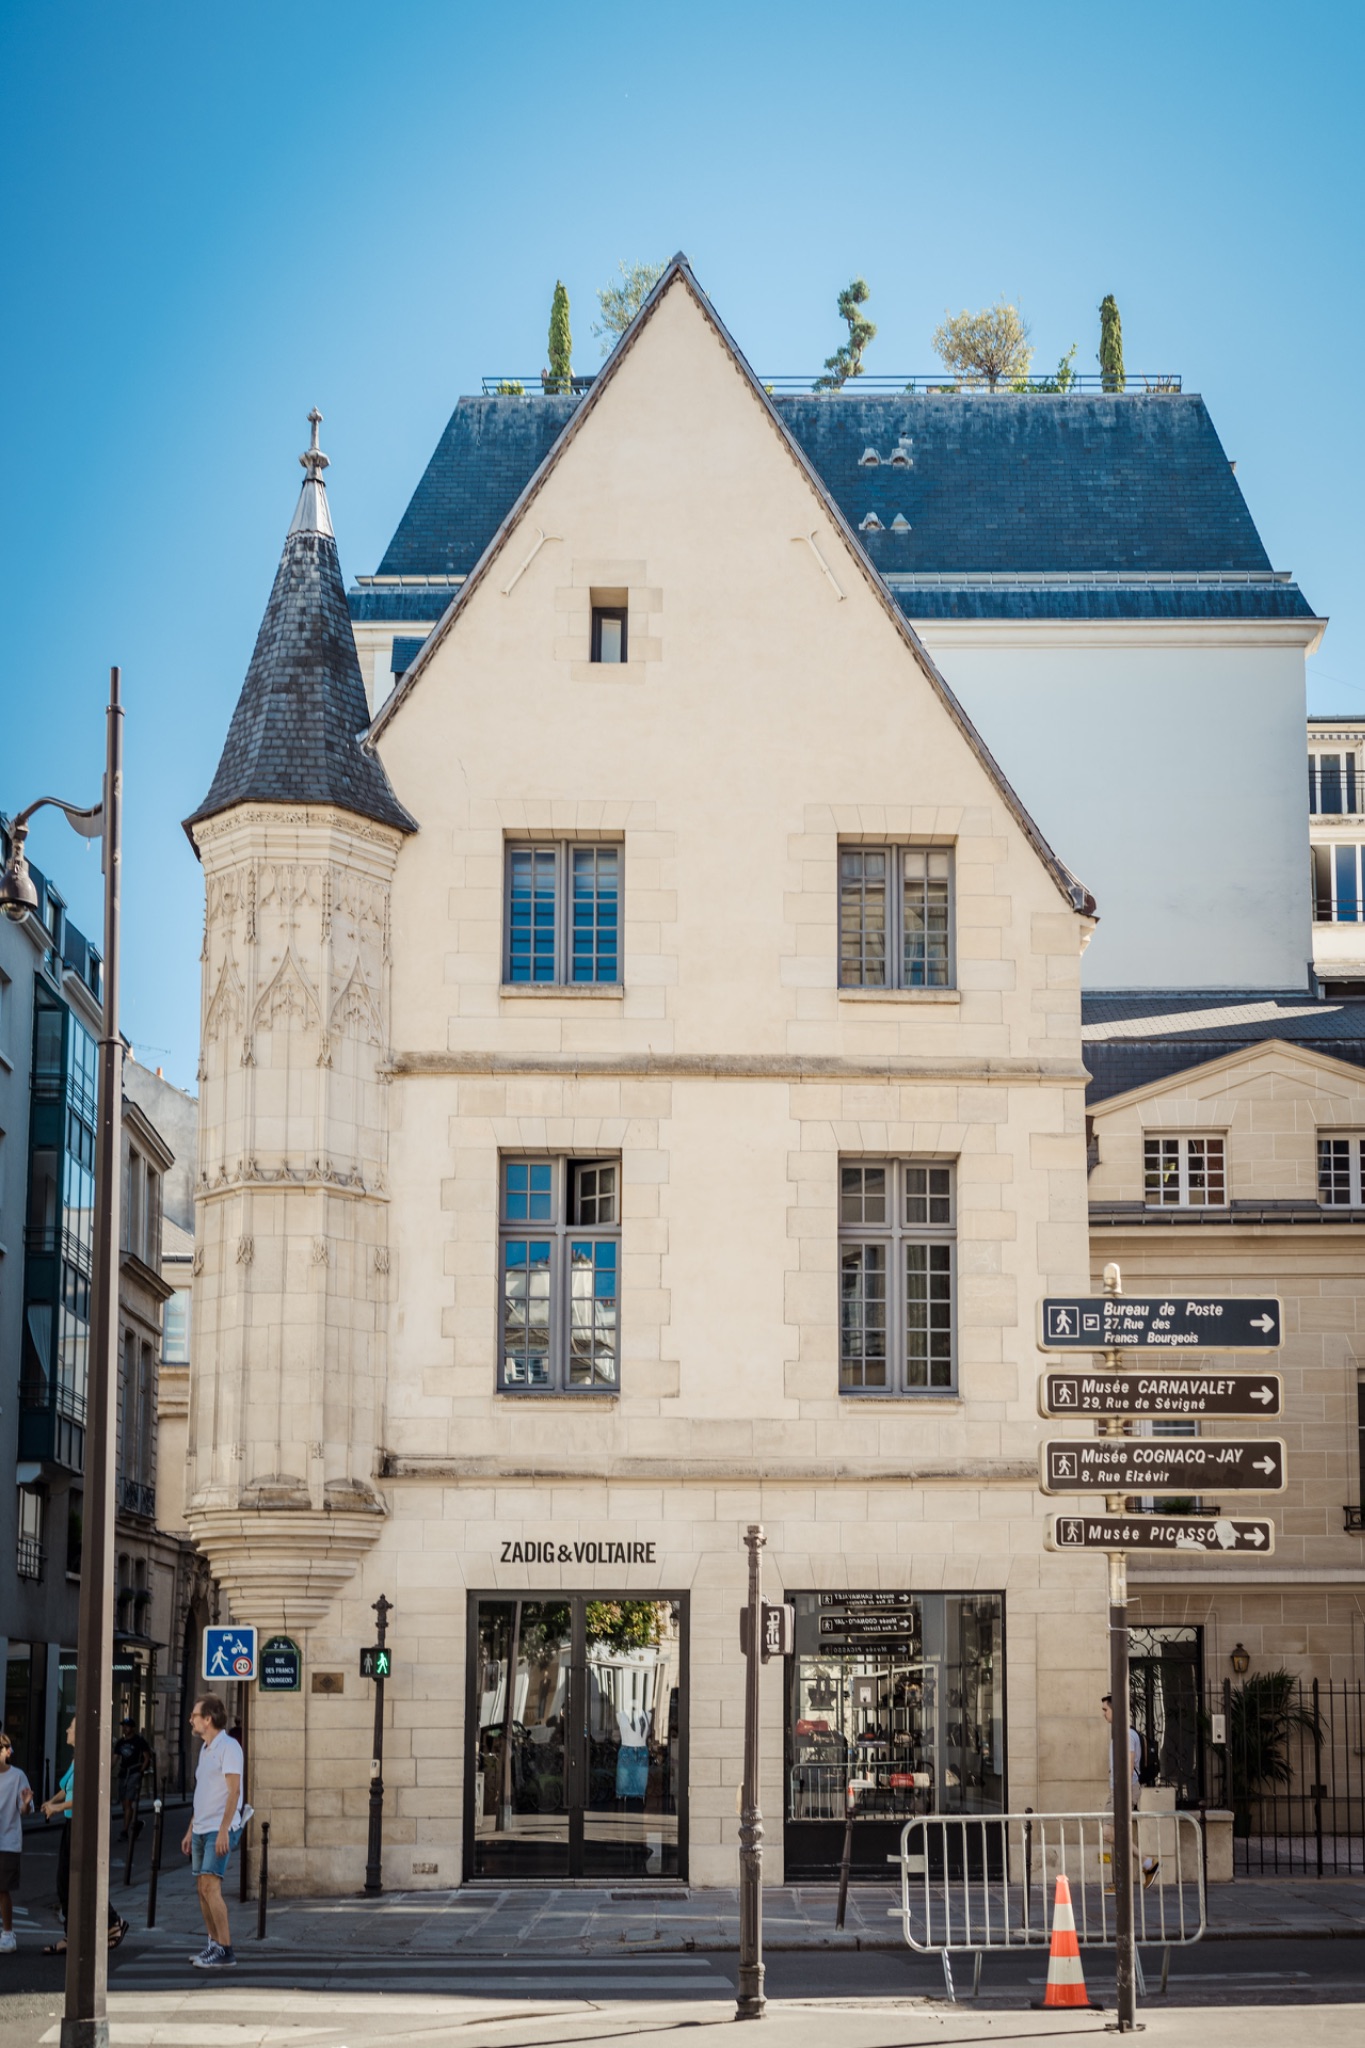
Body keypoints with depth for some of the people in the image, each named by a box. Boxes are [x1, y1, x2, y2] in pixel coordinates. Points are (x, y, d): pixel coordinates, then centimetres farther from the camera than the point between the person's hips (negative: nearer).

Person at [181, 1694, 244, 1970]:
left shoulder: (228, 1748, -11)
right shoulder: (205, 1749, 17)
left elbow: (233, 1791, -18)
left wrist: (223, 1831, -24)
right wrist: (190, 1830, 22)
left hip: (220, 1830, -9)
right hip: (201, 1830, 9)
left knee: (210, 1886, -16)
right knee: (203, 1888, 9)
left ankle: (225, 1952, -16)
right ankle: (213, 1945, 15)